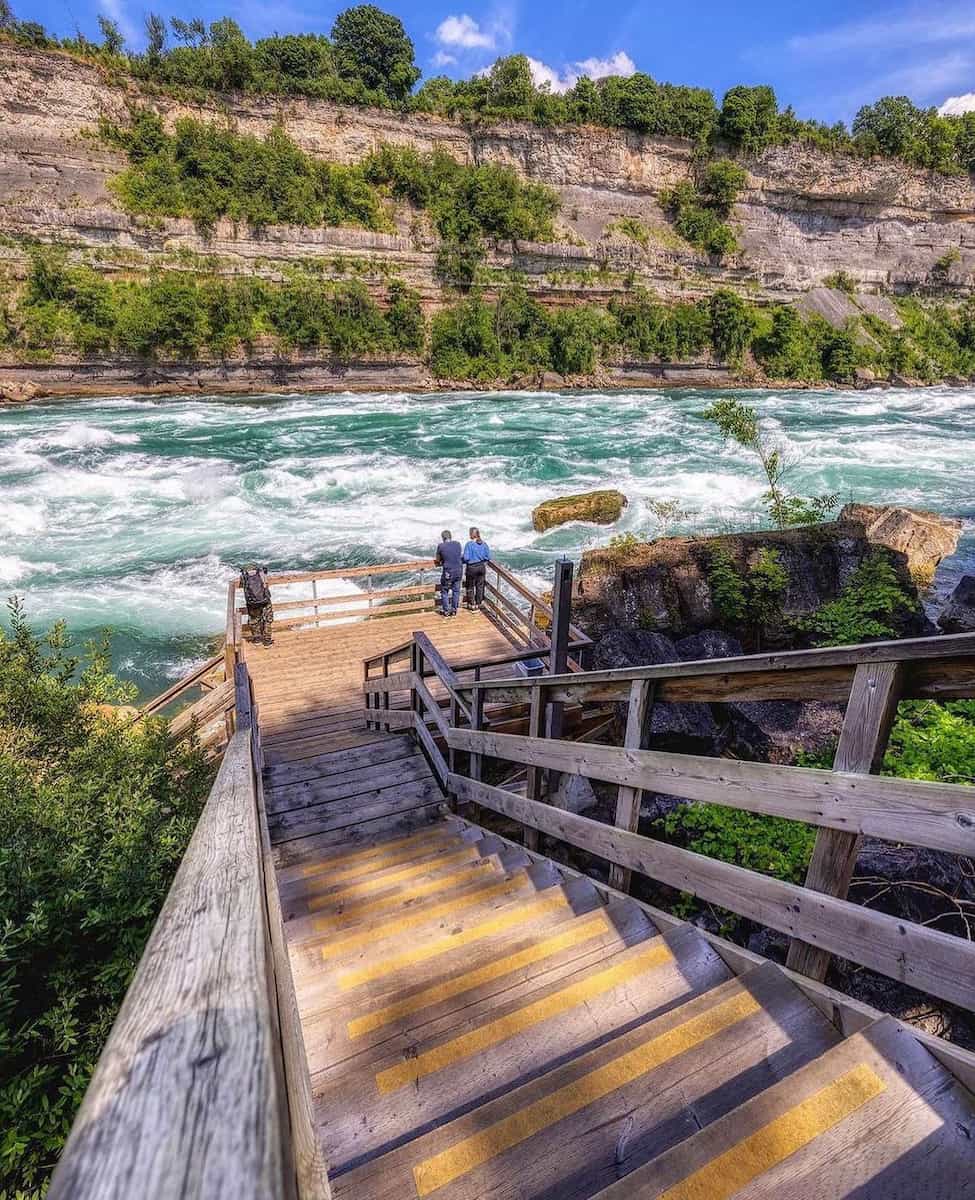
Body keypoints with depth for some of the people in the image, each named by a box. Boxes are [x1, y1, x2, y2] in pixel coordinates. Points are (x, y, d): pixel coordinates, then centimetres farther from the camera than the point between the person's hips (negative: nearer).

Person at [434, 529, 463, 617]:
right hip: (459, 570, 4)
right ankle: (454, 610, 21)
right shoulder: (458, 544, 0)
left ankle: (446, 611, 17)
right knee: (456, 590, 15)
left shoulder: (441, 546, -10)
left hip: (448, 572, -4)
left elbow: (437, 560, 2)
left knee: (444, 591, 13)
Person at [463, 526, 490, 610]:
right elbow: (488, 557, -1)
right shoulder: (484, 544, -5)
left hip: (472, 567, -4)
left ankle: (471, 604, 20)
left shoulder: (469, 544, -18)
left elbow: (466, 558, -19)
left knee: (470, 587, 12)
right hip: (482, 567, 4)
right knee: (480, 586, 15)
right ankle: (478, 603, 23)